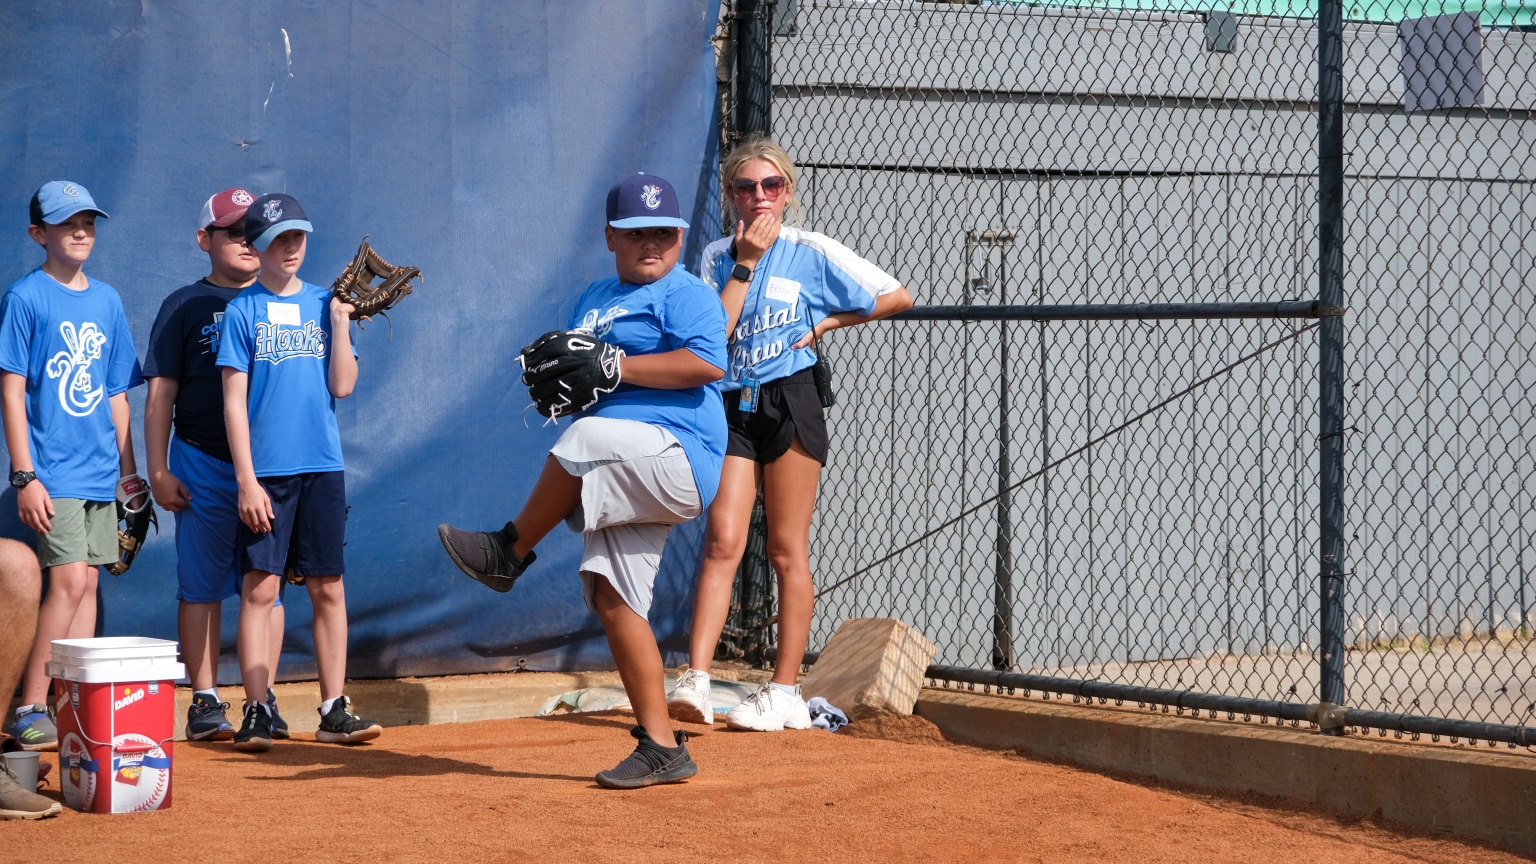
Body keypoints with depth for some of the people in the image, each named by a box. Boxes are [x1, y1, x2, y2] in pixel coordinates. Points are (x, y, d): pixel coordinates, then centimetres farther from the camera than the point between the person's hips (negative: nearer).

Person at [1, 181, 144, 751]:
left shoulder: (107, 300, 12)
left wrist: (128, 467, 15)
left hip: (100, 471, 6)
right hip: (52, 471, -6)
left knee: (87, 583, 6)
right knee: (70, 580, -14)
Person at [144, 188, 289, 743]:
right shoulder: (185, 306, 5)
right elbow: (161, 393, 2)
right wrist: (159, 471, -5)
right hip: (204, 463, -2)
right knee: (201, 585, 0)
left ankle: (265, 702, 7)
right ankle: (205, 702, 4)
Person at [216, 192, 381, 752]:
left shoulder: (322, 304, 10)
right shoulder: (243, 311, 1)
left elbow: (342, 386, 2)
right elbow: (234, 400, -3)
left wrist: (340, 320, -5)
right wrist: (246, 479, -10)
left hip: (322, 467, 3)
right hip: (266, 471, -3)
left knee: (328, 588, 4)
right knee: (260, 588, -4)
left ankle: (334, 711, 9)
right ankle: (256, 713, -1)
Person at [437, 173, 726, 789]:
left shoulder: (686, 294, -1)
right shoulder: (594, 300, 23)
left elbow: (708, 364, -18)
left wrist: (617, 367, -18)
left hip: (678, 457, -8)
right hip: (628, 481, 8)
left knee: (585, 439, -34)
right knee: (613, 596, 1)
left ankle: (510, 552, -15)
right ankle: (661, 747, 5)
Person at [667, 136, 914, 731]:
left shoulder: (811, 251, 1)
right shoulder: (717, 257, 10)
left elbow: (898, 297, 2)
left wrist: (824, 324, 0)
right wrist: (746, 263, -8)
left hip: (789, 405, -3)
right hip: (732, 407, 3)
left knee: (786, 549, 0)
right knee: (722, 541, -10)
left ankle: (784, 692, 4)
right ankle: (695, 681, -17)